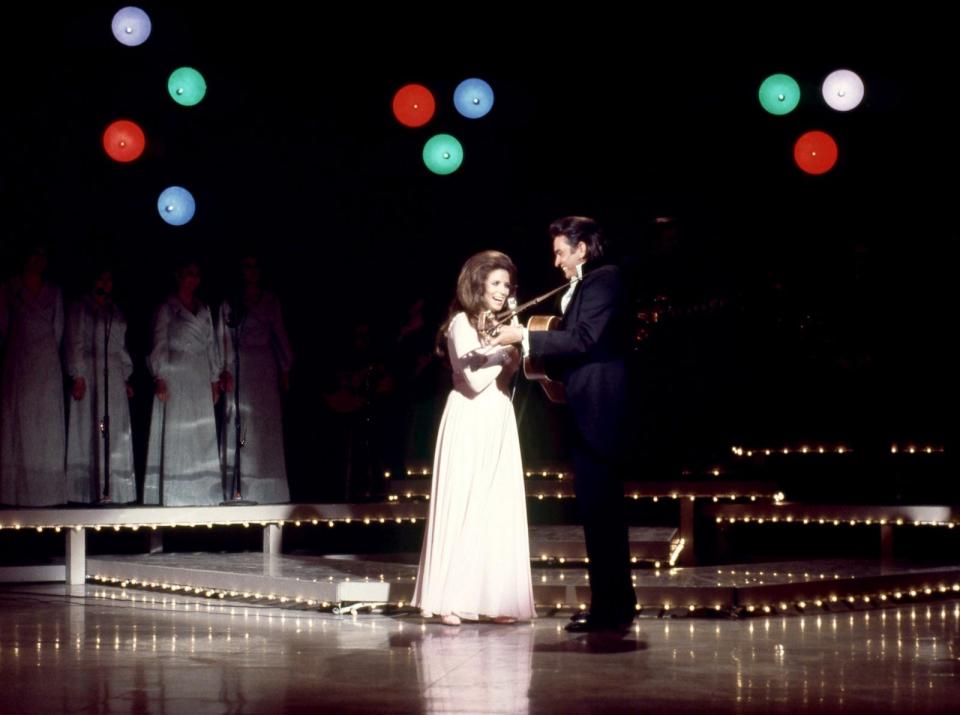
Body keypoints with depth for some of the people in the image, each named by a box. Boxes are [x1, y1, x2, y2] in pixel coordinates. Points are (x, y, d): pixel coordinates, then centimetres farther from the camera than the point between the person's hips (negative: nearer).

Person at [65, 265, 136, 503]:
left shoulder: (115, 311, 19)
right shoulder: (81, 308, 1)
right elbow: (75, 343, -4)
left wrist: (126, 378, 14)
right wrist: (78, 376, -13)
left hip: (115, 376, 6)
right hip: (90, 373, -6)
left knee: (116, 430, 2)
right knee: (90, 428, -6)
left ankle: (114, 488, 4)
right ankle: (90, 490, -7)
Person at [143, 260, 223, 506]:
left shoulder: (204, 309, 16)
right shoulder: (166, 308, 0)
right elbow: (159, 344, -5)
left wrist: (215, 379, 11)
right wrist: (159, 378, -14)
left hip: (200, 377, 5)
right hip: (175, 377, -5)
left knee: (203, 434, 2)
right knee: (176, 432, -7)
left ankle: (201, 491, 5)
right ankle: (173, 493, -7)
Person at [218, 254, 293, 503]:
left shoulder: (271, 301, 13)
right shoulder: (230, 304, 8)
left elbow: (280, 335, 13)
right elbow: (224, 338, 3)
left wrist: (285, 370, 7)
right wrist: (224, 370, -7)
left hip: (265, 367, 2)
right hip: (239, 367, -2)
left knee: (267, 424, -2)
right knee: (241, 423, -7)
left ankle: (268, 489, 0)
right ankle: (240, 488, -9)